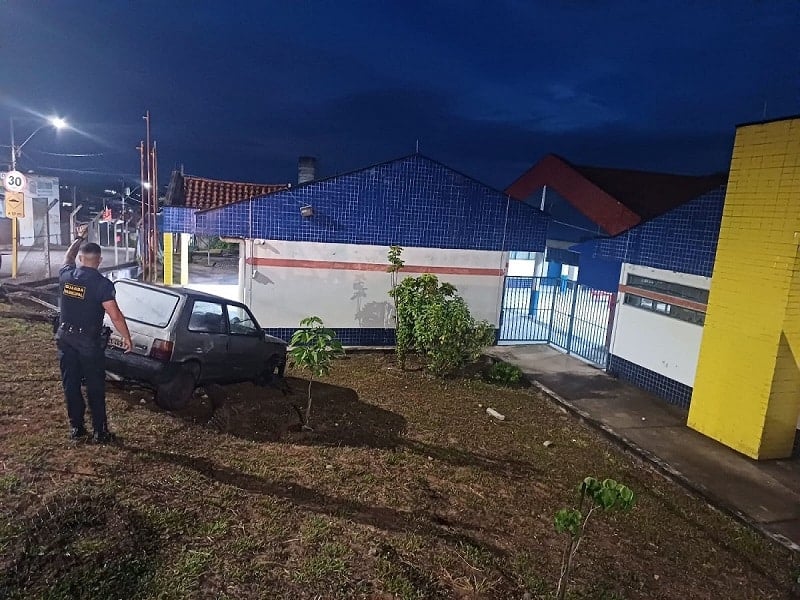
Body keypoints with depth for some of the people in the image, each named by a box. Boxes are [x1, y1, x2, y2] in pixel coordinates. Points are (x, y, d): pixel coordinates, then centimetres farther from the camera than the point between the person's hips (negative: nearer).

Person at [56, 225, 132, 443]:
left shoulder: (66, 275, -2)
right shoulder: (102, 283, -17)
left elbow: (68, 257, 23)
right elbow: (115, 315, -19)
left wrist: (79, 238, 36)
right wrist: (126, 337, -6)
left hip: (65, 338, 5)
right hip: (89, 341, -5)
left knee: (70, 384, 13)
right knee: (95, 387, 4)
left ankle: (76, 428, 23)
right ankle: (100, 432, 9)